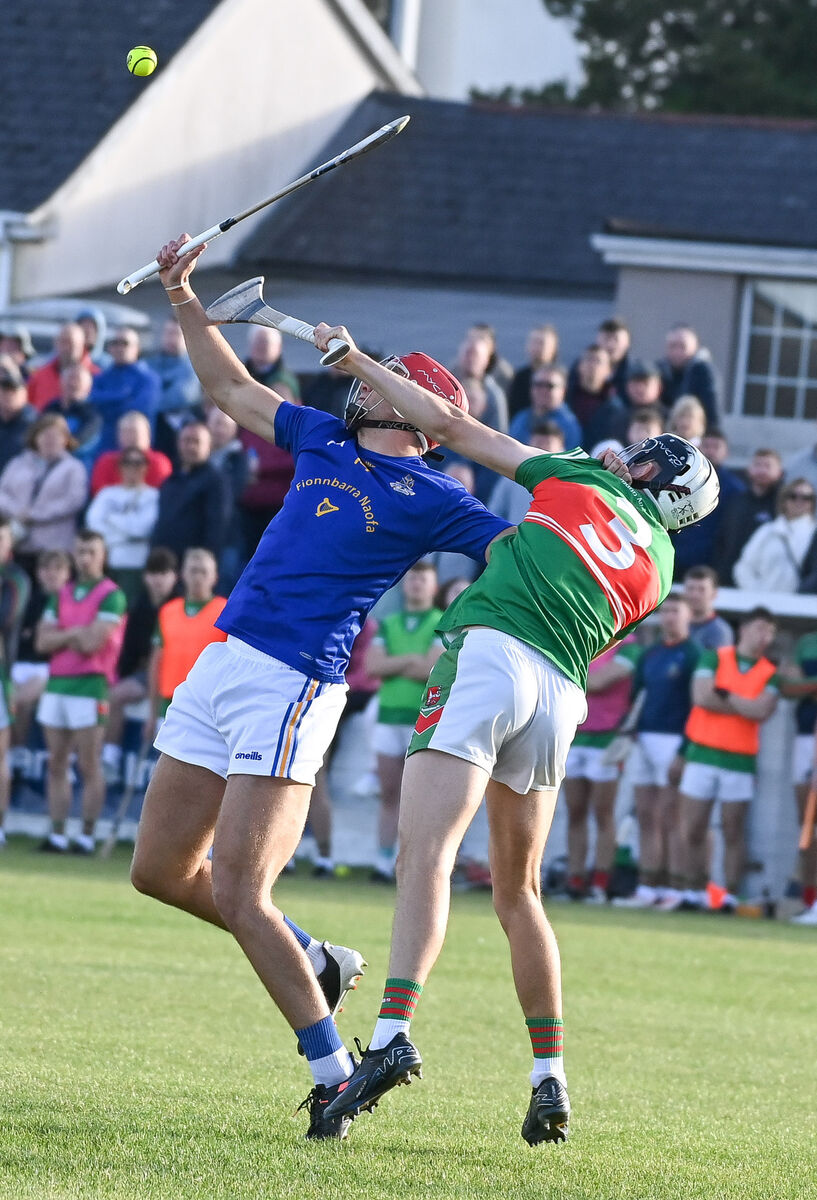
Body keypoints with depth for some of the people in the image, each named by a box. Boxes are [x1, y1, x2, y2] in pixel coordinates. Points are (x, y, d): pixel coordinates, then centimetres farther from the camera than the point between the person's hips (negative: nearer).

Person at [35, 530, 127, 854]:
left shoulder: (112, 596, -4)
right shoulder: (62, 595, 17)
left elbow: (92, 642, -13)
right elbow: (43, 641, 7)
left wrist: (63, 634, 1)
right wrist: (76, 633, -6)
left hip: (90, 685, -6)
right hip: (56, 683, 6)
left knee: (89, 766, -5)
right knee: (56, 765, 5)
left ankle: (87, 836, -3)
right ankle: (57, 836, 7)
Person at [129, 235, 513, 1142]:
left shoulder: (430, 500, -2)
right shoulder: (323, 440, 17)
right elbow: (233, 390, 30)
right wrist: (184, 300, 27)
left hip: (291, 687, -8)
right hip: (222, 662, 8)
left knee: (240, 890, -16)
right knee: (160, 870, 11)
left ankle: (333, 1069, -9)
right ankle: (312, 962, 27)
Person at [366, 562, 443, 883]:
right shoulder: (388, 624, 16)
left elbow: (433, 668, -11)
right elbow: (373, 666, 1)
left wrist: (393, 666, -4)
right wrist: (412, 659, -8)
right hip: (389, 715, 4)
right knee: (389, 794, 3)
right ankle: (384, 862, 4)